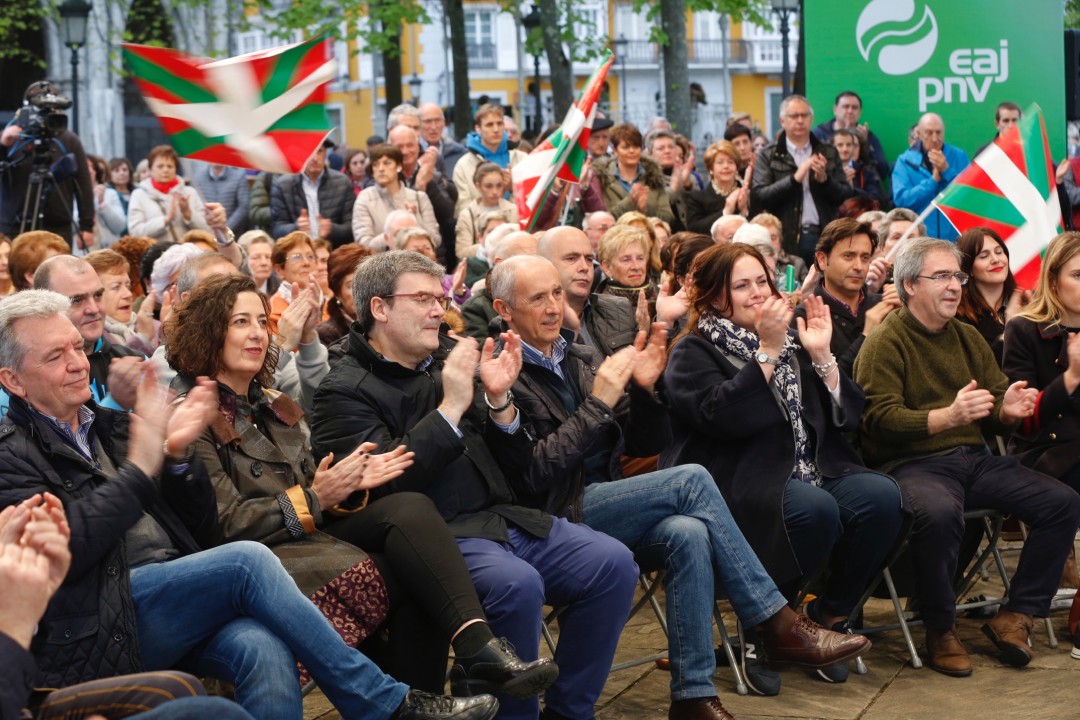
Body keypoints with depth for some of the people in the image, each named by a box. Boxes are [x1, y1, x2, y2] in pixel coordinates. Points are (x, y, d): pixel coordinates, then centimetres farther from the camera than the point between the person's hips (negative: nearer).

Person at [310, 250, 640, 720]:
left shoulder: (449, 357, 15)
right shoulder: (345, 391, -3)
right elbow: (384, 479, -18)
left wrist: (498, 399, -4)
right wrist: (450, 408, -18)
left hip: (503, 517, 7)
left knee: (613, 563, -9)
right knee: (517, 584, -34)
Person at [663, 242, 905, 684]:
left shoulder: (787, 344, 20)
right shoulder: (693, 352, 3)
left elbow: (847, 415, 13)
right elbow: (722, 415, -17)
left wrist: (822, 356, 0)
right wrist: (767, 351, -18)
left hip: (812, 473, 6)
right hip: (738, 487, -6)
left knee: (881, 497, -23)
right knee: (815, 510, -34)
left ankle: (831, 615, -4)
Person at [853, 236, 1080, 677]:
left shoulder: (968, 338, 18)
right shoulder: (885, 342, -4)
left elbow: (997, 407, 16)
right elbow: (882, 419, -15)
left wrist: (1009, 409, -9)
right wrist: (948, 416, -29)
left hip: (973, 458, 7)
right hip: (911, 462, -7)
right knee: (938, 512, -39)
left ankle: (1015, 616, 0)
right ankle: (940, 630, -16)